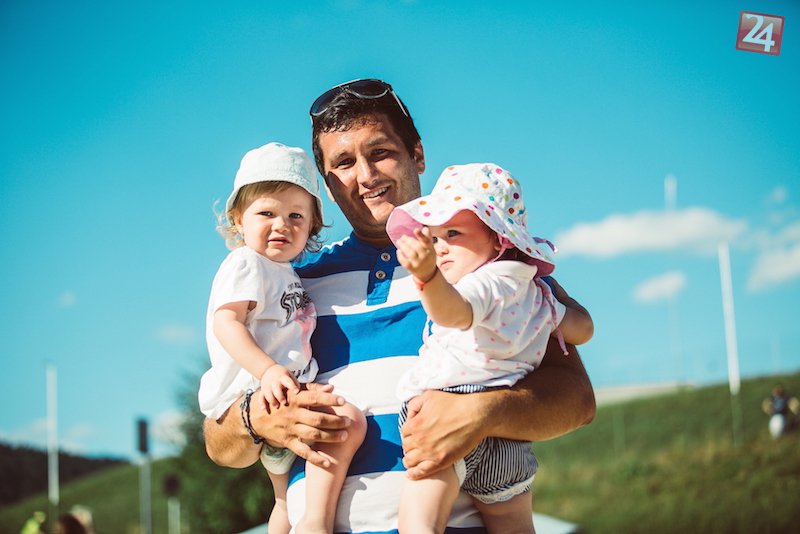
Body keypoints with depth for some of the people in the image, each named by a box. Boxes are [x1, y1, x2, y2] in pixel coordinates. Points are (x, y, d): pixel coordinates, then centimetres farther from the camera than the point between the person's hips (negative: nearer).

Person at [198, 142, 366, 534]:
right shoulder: (246, 264, -6)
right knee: (348, 420, -27)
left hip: (282, 397, 10)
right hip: (252, 396, -10)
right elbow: (226, 322, -20)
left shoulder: (284, 274, 24)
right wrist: (268, 370, -32)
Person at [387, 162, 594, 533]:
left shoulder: (487, 284, -9)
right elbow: (583, 329, 32)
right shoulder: (535, 294, 18)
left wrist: (427, 275, -52)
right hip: (512, 442, 9)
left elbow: (455, 312, -34)